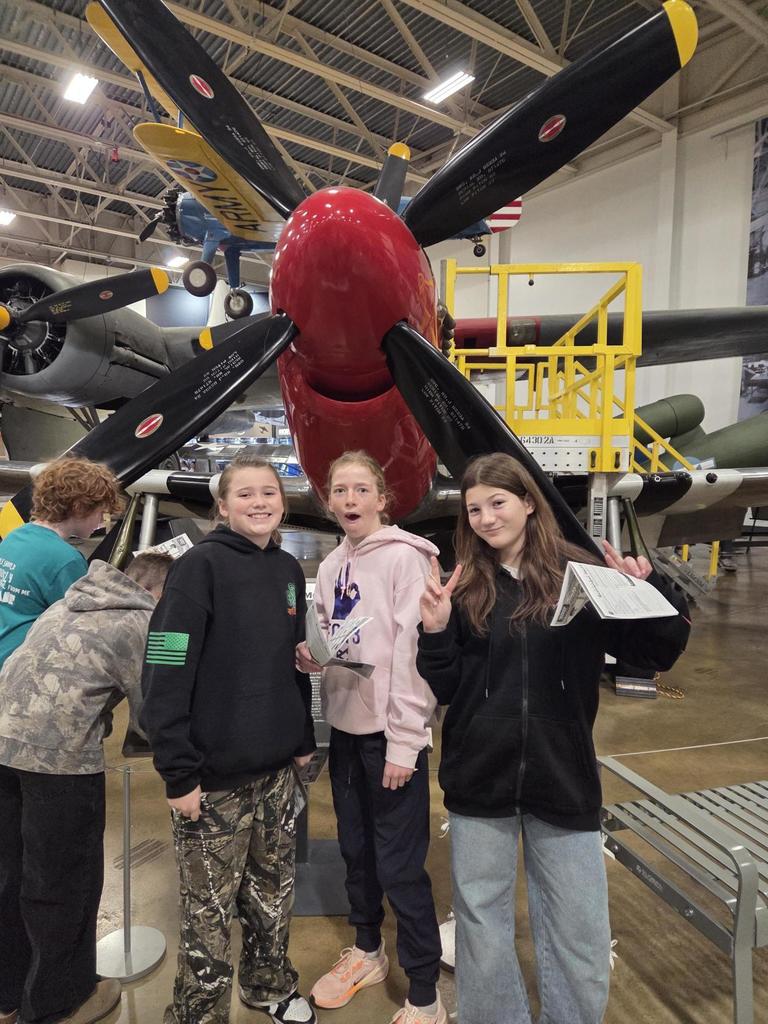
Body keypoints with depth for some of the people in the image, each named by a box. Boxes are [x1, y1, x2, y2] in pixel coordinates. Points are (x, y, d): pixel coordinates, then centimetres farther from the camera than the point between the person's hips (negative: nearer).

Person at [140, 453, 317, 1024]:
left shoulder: (289, 569, 6)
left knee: (274, 889, 20)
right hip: (215, 774, -6)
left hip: (277, 767, 6)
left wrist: (304, 739, 12)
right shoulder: (202, 565, -13)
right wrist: (178, 772, -17)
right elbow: (166, 671, -17)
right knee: (211, 906, 9)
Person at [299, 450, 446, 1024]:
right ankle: (367, 952, 42)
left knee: (399, 865, 2)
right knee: (356, 848, 20)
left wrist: (403, 742, -18)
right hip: (345, 726, 7)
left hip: (391, 732, -7)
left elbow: (415, 649, -17)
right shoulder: (331, 567, 9)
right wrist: (312, 653, -6)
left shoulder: (405, 556, -12)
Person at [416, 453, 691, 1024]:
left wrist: (649, 592, -22)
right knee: (483, 927, 18)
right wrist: (436, 632, -17)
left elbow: (659, 654, -5)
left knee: (582, 936, 14)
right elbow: (445, 690, -1)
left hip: (564, 780, -1)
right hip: (479, 781, 1)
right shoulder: (464, 587, -2)